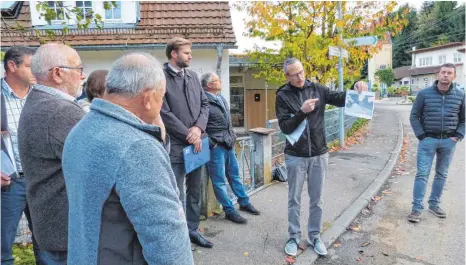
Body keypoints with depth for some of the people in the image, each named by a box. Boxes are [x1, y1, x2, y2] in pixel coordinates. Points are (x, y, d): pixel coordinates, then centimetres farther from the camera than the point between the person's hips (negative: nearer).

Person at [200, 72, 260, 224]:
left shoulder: (222, 99, 13)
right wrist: (210, 143, -16)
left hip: (229, 144, 8)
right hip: (215, 146, -8)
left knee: (234, 175, 20)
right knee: (220, 181, 4)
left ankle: (244, 202, 34)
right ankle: (229, 210, 15)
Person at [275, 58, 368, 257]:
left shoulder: (317, 89, 1)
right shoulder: (282, 96, -6)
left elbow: (341, 99, 4)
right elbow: (285, 127, -12)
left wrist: (355, 89, -14)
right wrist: (302, 112, -25)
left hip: (319, 154, 2)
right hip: (295, 156, -2)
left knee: (316, 200, 13)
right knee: (294, 199, 11)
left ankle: (314, 236, 30)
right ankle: (294, 237, 27)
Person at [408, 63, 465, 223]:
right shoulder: (424, 94, -3)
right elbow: (414, 116, 1)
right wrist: (421, 136, -7)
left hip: (448, 141, 3)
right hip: (428, 140, -2)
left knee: (442, 175, 12)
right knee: (422, 174, -5)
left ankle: (434, 204, 26)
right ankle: (417, 208, -1)